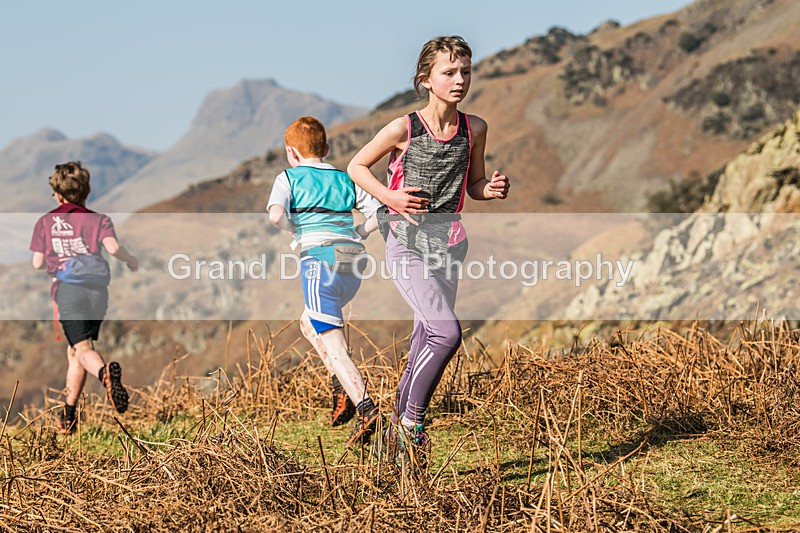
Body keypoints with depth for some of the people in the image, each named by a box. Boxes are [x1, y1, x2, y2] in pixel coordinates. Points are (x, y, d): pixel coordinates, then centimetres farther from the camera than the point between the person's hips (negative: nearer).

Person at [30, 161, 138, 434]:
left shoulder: (45, 222, 12)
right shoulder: (98, 219, 9)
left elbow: (37, 263, 9)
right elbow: (113, 247, -9)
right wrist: (131, 261, 10)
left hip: (67, 288, -2)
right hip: (96, 288, 2)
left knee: (82, 348, -13)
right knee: (74, 351, 15)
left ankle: (104, 372, -50)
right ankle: (68, 417, 20)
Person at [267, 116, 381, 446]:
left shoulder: (288, 178, 7)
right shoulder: (346, 180, 19)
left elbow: (276, 215, -13)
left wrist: (297, 232, 6)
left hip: (319, 259, -6)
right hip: (354, 263, 6)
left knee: (332, 345, -7)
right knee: (309, 323, 28)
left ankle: (366, 409, -23)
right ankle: (343, 386, 13)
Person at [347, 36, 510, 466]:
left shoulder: (474, 129, 1)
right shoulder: (403, 129, -11)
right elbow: (356, 167, 1)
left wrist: (492, 189, -9)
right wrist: (389, 197, -15)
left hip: (447, 246, 5)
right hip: (407, 245, -5)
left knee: (425, 340, 12)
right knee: (447, 332, -20)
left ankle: (400, 422, 30)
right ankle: (413, 419, -2)